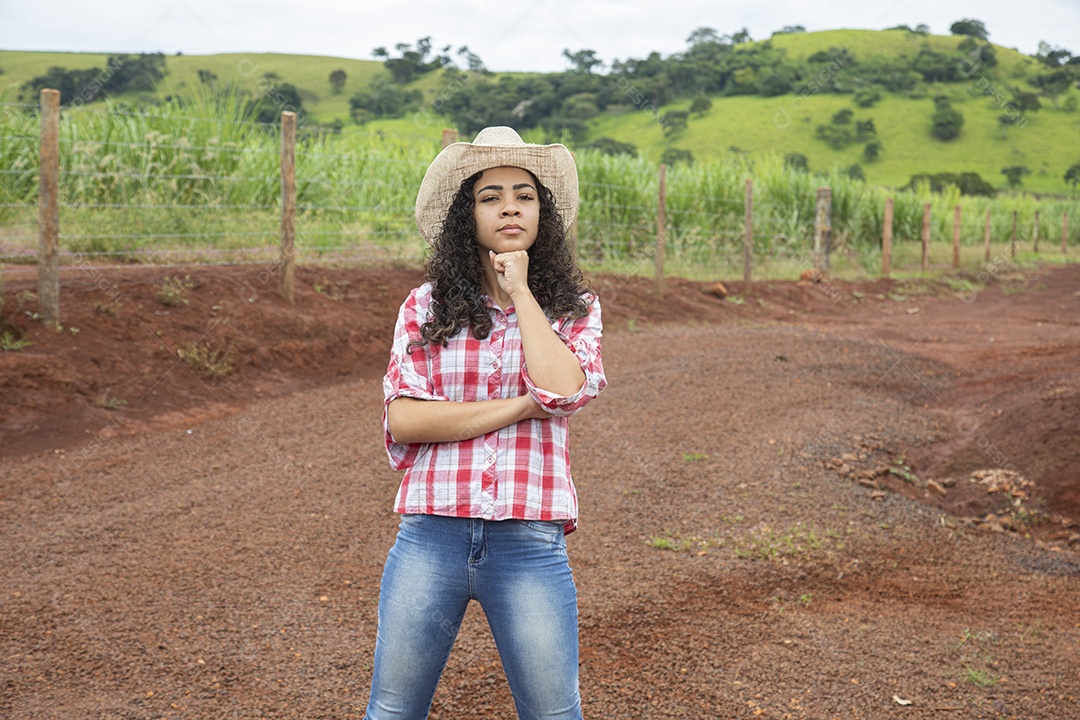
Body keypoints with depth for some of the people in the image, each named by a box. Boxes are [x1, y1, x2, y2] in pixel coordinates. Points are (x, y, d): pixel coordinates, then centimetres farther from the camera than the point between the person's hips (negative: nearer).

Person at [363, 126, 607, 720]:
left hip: (529, 543, 0)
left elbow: (564, 389, -15)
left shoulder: (573, 309, 5)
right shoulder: (426, 307, 4)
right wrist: (520, 406, -11)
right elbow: (403, 419, -7)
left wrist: (520, 291, -7)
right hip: (431, 536, 1)